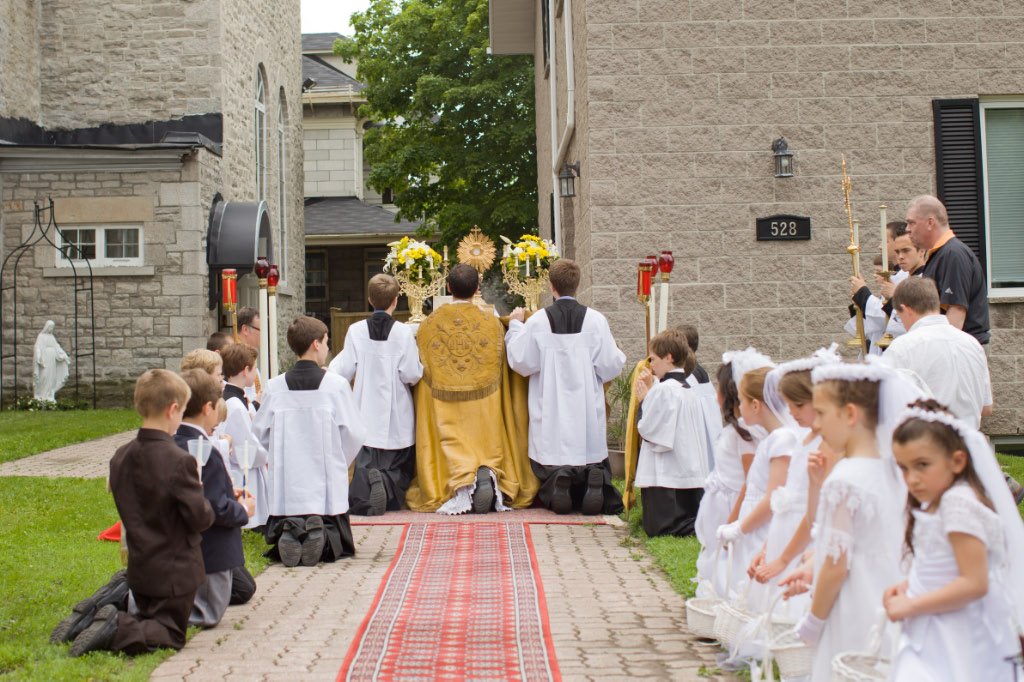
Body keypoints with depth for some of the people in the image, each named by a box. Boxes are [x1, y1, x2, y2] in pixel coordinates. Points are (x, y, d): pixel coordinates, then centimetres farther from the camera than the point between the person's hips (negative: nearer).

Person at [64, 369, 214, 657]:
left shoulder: (120, 457, 0)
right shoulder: (179, 461, -22)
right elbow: (200, 519, -20)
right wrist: (198, 489, 0)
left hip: (140, 567, 7)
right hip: (175, 573, -7)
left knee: (149, 619, 25)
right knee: (171, 635, 6)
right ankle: (116, 631, -18)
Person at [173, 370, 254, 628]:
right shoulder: (206, 452, -23)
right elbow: (215, 509, -25)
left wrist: (229, 496, 13)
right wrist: (243, 511, -6)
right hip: (210, 553, -8)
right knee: (207, 614, 5)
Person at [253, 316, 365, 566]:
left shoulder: (274, 387, -2)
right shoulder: (336, 385, -8)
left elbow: (259, 434, 6)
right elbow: (354, 434, -4)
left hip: (286, 485, 2)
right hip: (327, 485, -2)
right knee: (339, 544, 13)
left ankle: (289, 536, -15)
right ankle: (321, 535, -19)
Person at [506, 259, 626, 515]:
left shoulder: (537, 322, -7)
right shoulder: (595, 320, -4)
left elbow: (520, 362, -2)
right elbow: (610, 366, -3)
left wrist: (515, 326, 10)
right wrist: (618, 356, 20)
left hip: (550, 410, -1)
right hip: (587, 408, 1)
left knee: (550, 455, 6)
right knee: (591, 453, 10)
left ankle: (558, 480, -24)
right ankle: (593, 476, -21)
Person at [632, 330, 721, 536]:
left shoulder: (663, 390, -14)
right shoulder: (691, 391, 13)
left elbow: (649, 430, -14)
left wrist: (644, 399, -2)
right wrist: (650, 393, 17)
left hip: (667, 475, -9)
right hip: (694, 474, 9)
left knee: (658, 528, -6)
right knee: (691, 520, 15)